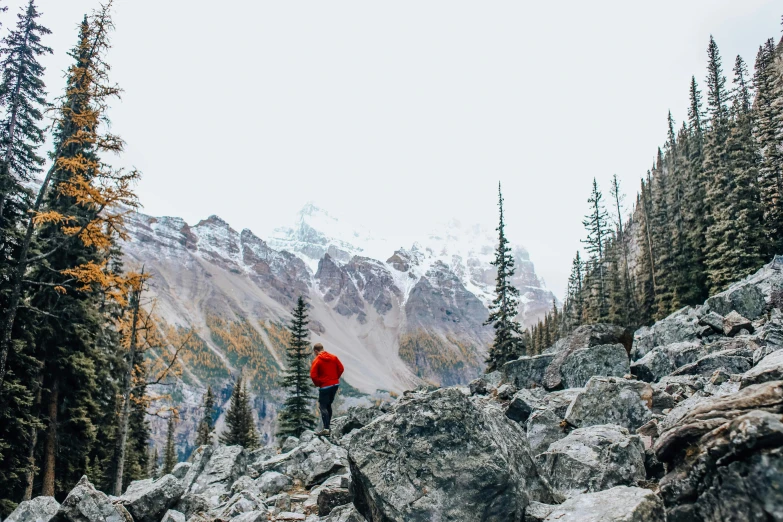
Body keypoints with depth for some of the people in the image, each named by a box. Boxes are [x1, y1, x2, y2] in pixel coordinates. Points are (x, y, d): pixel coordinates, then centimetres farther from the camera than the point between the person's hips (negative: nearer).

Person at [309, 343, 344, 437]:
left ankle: (326, 429, -12)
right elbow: (341, 369, 6)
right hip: (335, 384, 6)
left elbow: (313, 375, -16)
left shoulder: (316, 360, -11)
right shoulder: (333, 357, 5)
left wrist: (317, 384, 0)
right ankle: (327, 425, 22)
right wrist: (335, 378, 13)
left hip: (324, 386, -6)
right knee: (328, 405, 19)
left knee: (323, 407, -2)